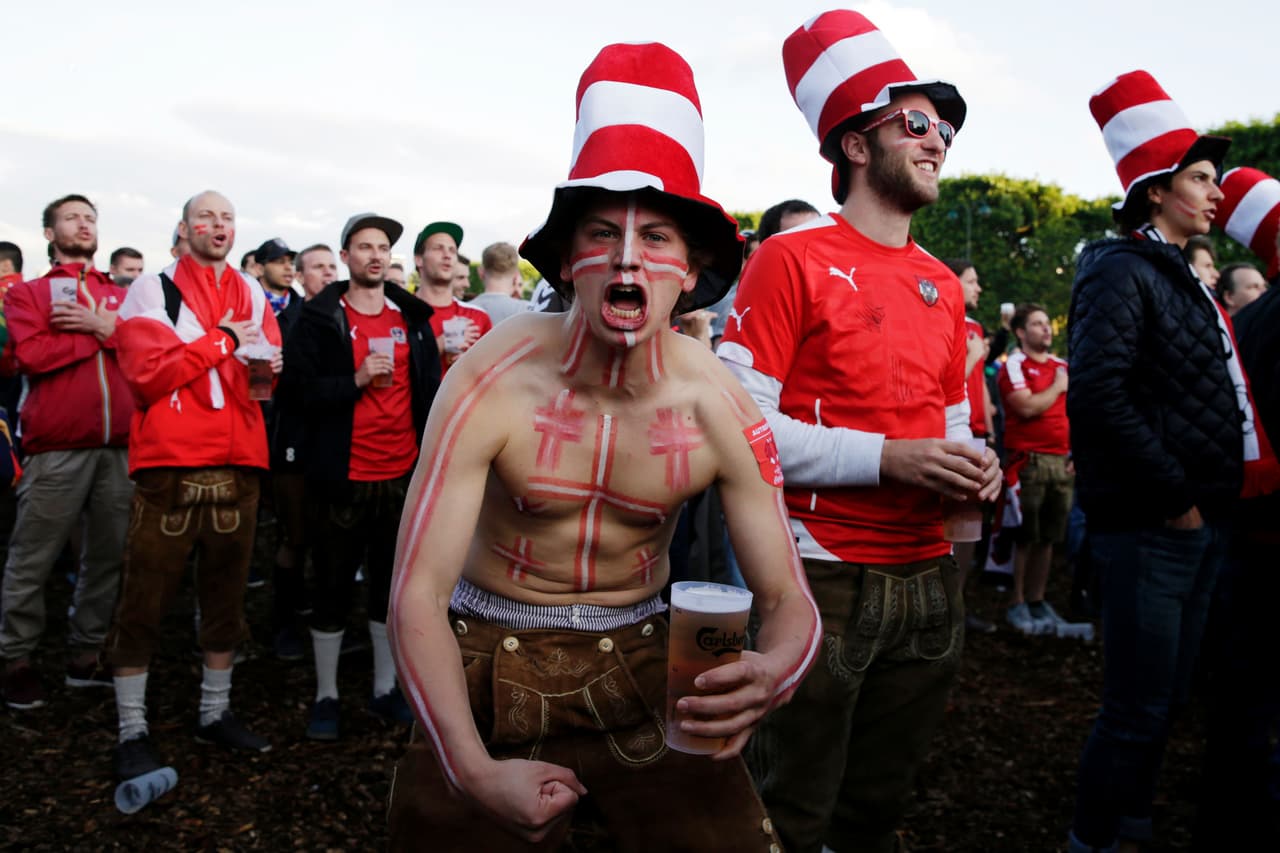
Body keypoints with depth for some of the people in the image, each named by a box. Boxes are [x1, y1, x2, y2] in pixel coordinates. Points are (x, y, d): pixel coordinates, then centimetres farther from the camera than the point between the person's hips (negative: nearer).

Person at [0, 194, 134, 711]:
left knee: (109, 555, 7)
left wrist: (100, 326, -9)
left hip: (120, 445, 4)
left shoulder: (122, 297, 19)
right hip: (57, 447, -3)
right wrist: (105, 334, -4)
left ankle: (86, 655, 17)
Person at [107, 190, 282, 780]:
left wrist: (268, 366, -8)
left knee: (227, 592, 12)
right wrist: (223, 341, -9)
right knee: (144, 598, -1)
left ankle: (215, 713, 25)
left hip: (238, 464, 5)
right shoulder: (152, 290, -1)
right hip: (170, 463, -5)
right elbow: (147, 374, -12)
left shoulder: (252, 293, 14)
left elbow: (271, 358, 15)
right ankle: (131, 731, 11)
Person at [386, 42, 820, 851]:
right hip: (492, 669, -1)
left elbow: (790, 601, -12)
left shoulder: (720, 407, -14)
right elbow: (417, 596, -19)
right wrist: (475, 772, -31)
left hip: (642, 665, 1)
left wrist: (772, 671, -36)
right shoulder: (493, 383, -19)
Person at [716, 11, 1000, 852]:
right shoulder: (792, 258, -9)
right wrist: (887, 459, -20)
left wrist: (973, 465, -2)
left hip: (931, 577, 7)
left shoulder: (944, 284, 13)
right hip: (825, 576, -6)